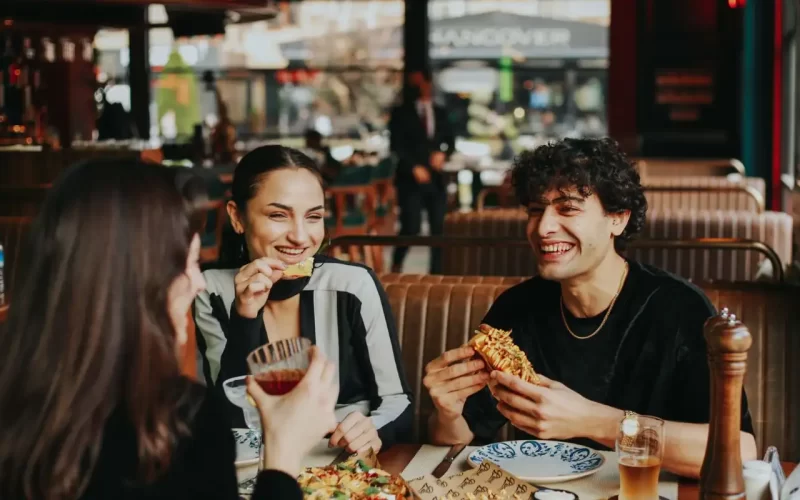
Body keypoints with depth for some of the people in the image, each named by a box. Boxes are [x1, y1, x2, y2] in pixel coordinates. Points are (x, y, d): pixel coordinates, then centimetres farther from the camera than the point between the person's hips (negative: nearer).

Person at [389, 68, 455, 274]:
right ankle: (396, 265, 13)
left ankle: (436, 271, 10)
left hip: (436, 178, 4)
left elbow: (450, 140, 18)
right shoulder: (401, 113, 3)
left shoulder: (440, 113, 15)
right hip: (411, 179, -4)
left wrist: (443, 153, -3)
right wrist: (413, 167, -13)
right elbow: (396, 145, -3)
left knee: (438, 227, 1)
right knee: (411, 227, -10)